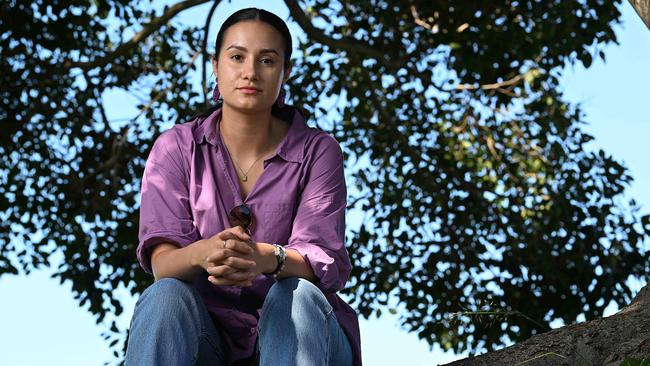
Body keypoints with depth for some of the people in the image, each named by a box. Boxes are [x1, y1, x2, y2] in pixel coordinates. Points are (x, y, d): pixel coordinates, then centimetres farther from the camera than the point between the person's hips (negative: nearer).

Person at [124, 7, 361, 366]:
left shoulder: (316, 151, -1)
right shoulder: (175, 147, 1)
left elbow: (326, 261, -14)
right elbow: (162, 260, -11)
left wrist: (265, 258, -39)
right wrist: (202, 253, -37)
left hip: (297, 332, 0)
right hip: (207, 332, 0)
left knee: (297, 294, -32)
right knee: (166, 296, -31)